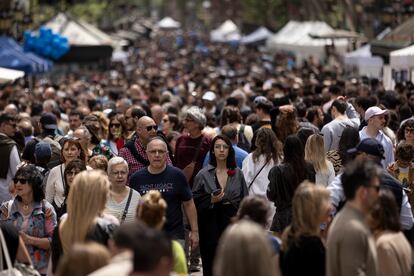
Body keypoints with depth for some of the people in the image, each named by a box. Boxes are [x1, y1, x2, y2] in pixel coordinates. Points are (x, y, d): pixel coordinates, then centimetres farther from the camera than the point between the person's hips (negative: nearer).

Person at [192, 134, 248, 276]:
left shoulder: (237, 174, 6)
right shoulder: (203, 174, 0)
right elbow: (195, 200, 2)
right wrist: (211, 201, -13)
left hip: (232, 221, 2)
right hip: (211, 223, -1)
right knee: (212, 264, 0)